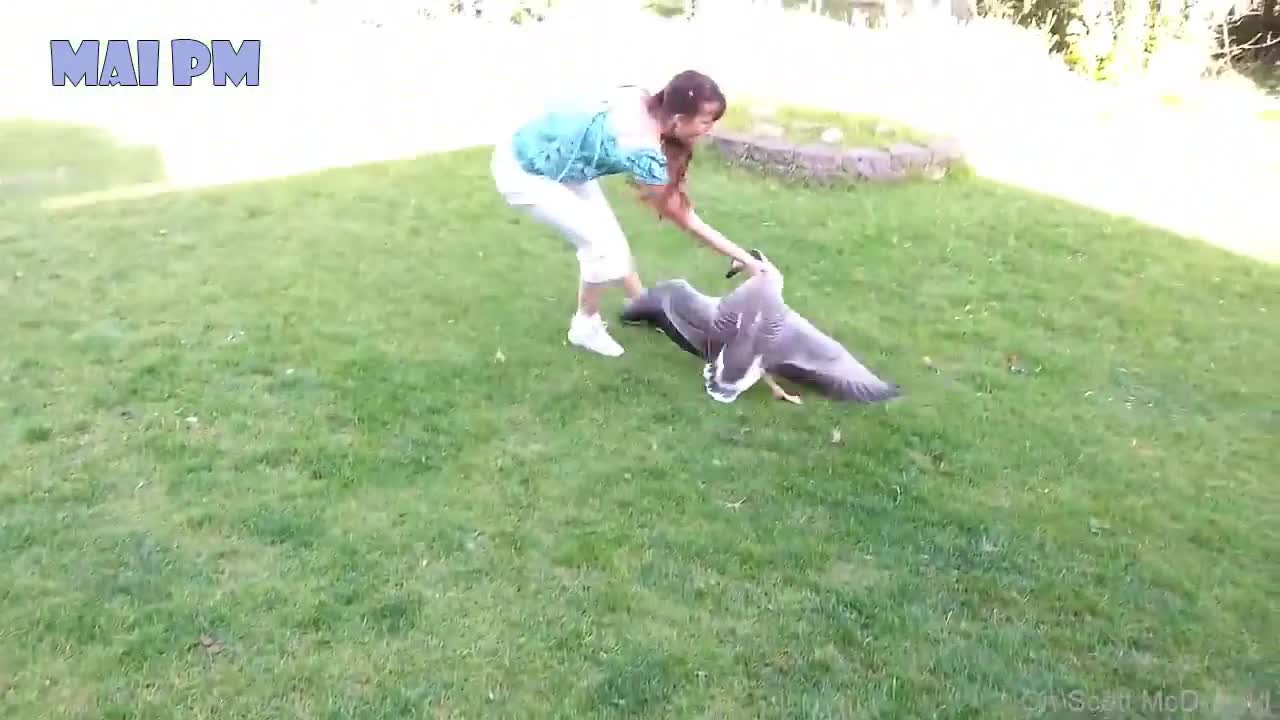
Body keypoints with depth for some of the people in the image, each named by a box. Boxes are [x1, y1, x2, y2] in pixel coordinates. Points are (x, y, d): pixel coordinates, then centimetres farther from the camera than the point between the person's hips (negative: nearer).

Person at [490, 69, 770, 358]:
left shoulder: (642, 98, -11)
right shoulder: (644, 152, -32)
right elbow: (688, 222, -20)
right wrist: (746, 259, -11)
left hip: (547, 155, 8)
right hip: (523, 172, -8)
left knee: (605, 232, 13)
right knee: (604, 243, -8)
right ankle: (585, 326, 14)